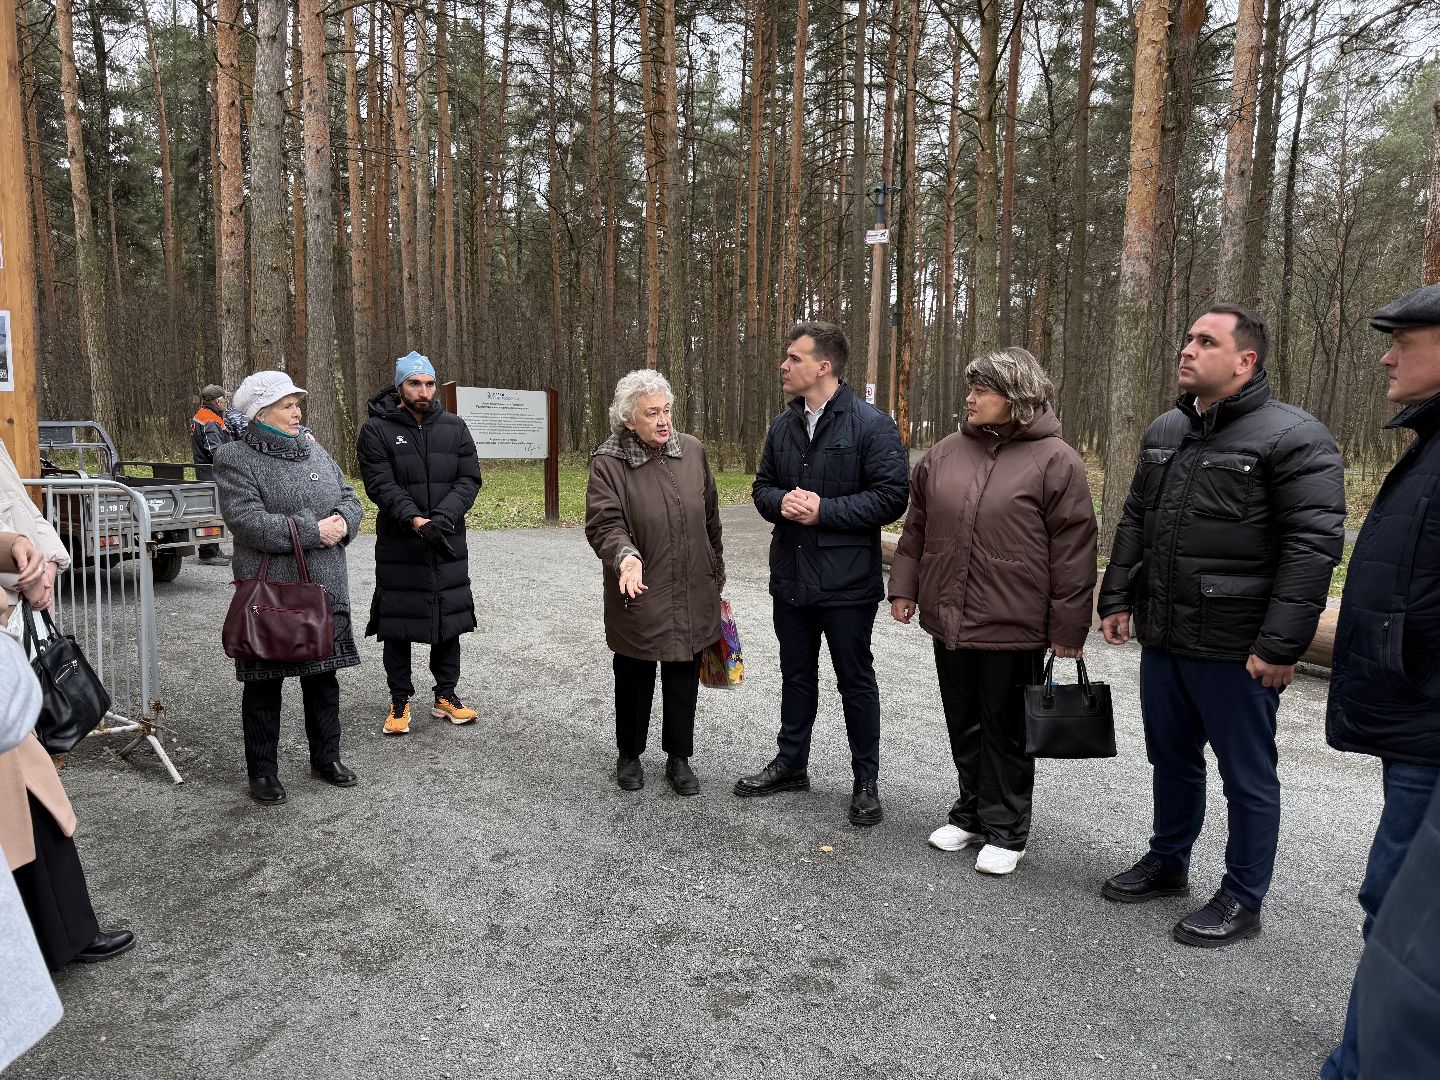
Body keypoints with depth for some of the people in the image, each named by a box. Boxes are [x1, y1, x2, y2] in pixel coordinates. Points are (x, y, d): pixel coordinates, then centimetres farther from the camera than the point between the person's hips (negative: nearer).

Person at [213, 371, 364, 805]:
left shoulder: (314, 451, 11)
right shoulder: (235, 458, -8)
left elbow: (349, 497, 13)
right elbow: (248, 521, -20)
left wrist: (343, 521, -10)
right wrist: (313, 531, -20)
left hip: (325, 590, 6)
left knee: (323, 675, 15)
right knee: (265, 683, 6)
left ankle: (326, 758, 30)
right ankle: (263, 772, 21)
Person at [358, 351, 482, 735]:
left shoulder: (454, 427, 6)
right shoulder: (377, 430, -3)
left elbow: (469, 479, -1)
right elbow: (381, 485, -12)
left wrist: (444, 516, -18)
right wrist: (415, 520, -25)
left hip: (449, 545, 3)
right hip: (398, 547, -3)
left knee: (449, 620, 10)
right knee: (397, 624, 5)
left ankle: (446, 695, 25)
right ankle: (400, 701, 19)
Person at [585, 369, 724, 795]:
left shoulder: (692, 450, 1)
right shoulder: (608, 463, -11)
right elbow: (605, 524, -18)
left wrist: (716, 574, 17)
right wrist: (625, 555, -39)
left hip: (693, 596, 3)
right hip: (639, 597, -3)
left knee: (684, 680, 13)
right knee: (634, 680, 13)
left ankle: (679, 758, 30)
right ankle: (629, 755, 34)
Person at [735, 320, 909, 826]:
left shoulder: (871, 424, -12)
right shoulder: (783, 426, 8)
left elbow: (891, 497, -15)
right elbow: (762, 486, 15)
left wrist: (824, 510, -20)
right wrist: (781, 501, -9)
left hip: (847, 581, -6)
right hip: (790, 577, 6)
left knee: (856, 681, 8)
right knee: (796, 675, 18)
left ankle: (866, 781, 23)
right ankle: (791, 764, 35)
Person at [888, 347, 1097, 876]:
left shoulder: (1054, 460, -8)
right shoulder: (945, 452, 8)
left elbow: (1074, 549, -9)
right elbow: (916, 527, 16)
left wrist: (1068, 628, -9)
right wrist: (904, 588, 13)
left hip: (1013, 627, -5)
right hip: (948, 619, 5)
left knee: (1005, 732, 8)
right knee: (964, 727, 17)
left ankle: (1005, 831, 24)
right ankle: (970, 813, 35)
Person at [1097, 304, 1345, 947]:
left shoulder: (1292, 438, -13)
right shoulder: (1164, 432, 11)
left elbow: (1314, 545, -17)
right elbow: (1134, 523, 17)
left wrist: (1281, 645, -20)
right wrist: (1116, 599, 10)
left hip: (1236, 651, -7)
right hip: (1162, 639, 7)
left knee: (1247, 775, 9)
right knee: (1170, 759, 20)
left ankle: (1242, 900, 25)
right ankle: (1167, 863, 39)